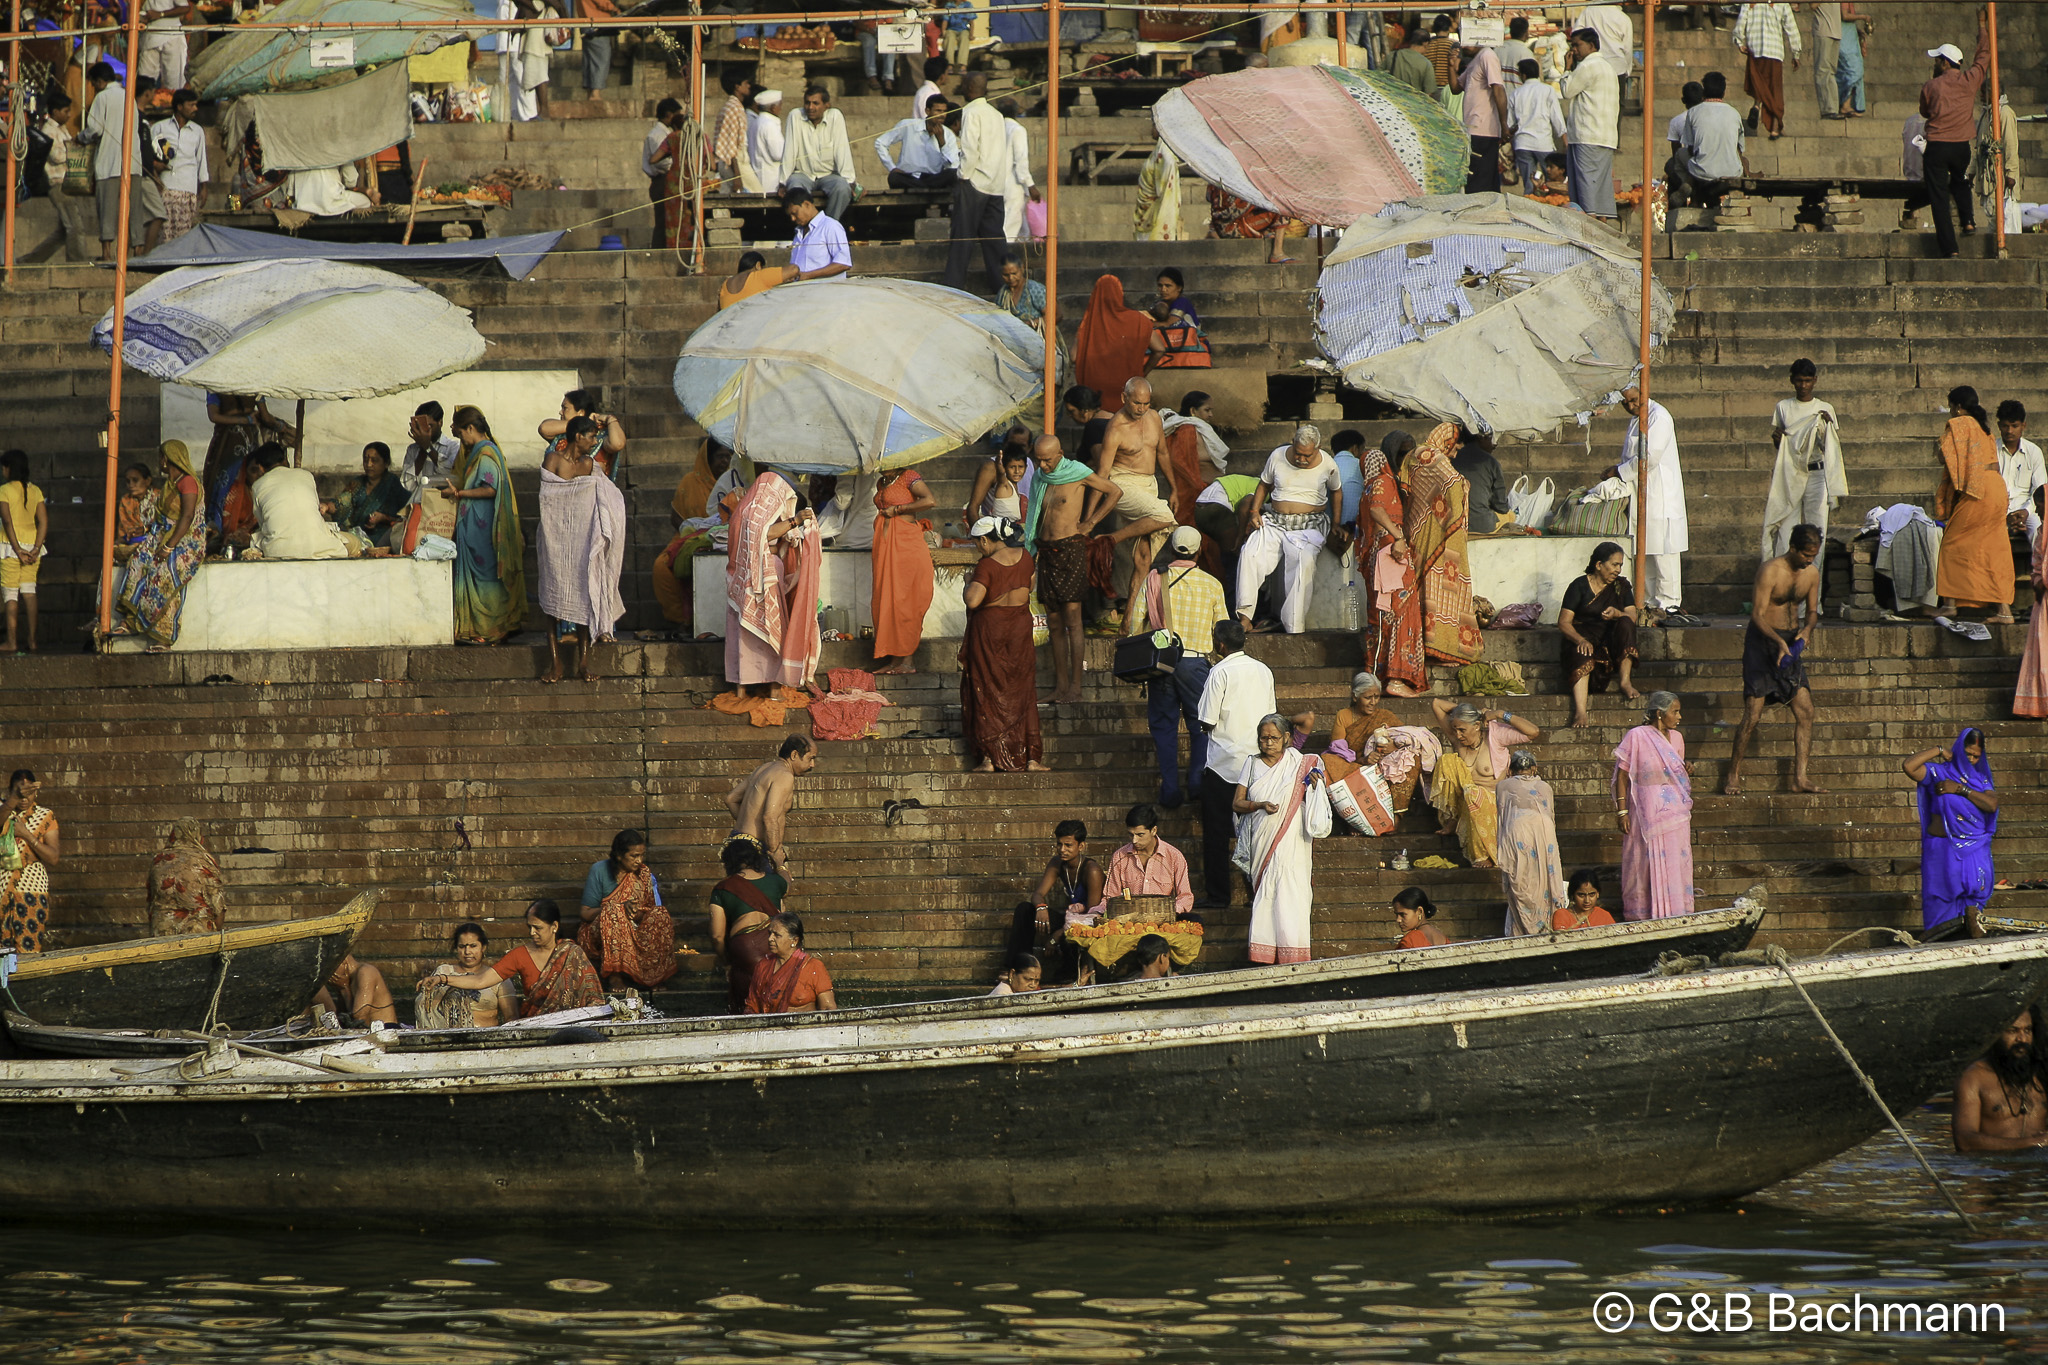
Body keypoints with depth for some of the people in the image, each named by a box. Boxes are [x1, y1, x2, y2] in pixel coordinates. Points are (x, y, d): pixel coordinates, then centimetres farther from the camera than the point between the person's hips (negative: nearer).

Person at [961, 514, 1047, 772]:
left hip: (990, 628, -5)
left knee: (988, 693, 4)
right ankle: (1031, 758, 9)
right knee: (1022, 693, 10)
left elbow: (973, 600, -26)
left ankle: (990, 758, 2)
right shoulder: (1025, 558, 1)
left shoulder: (987, 565, -18)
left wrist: (969, 584, -8)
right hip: (1020, 626, 5)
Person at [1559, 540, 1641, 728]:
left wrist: (1617, 614, -23)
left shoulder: (1622, 586, 13)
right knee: (1582, 658, -38)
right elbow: (1563, 622, -6)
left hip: (1611, 640, 4)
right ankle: (1580, 712, -54)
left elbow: (1632, 617, 1)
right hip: (1582, 638, -3)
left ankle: (1626, 682, -28)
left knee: (1625, 624, -27)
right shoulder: (1579, 586, 1)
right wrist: (1580, 640, -25)